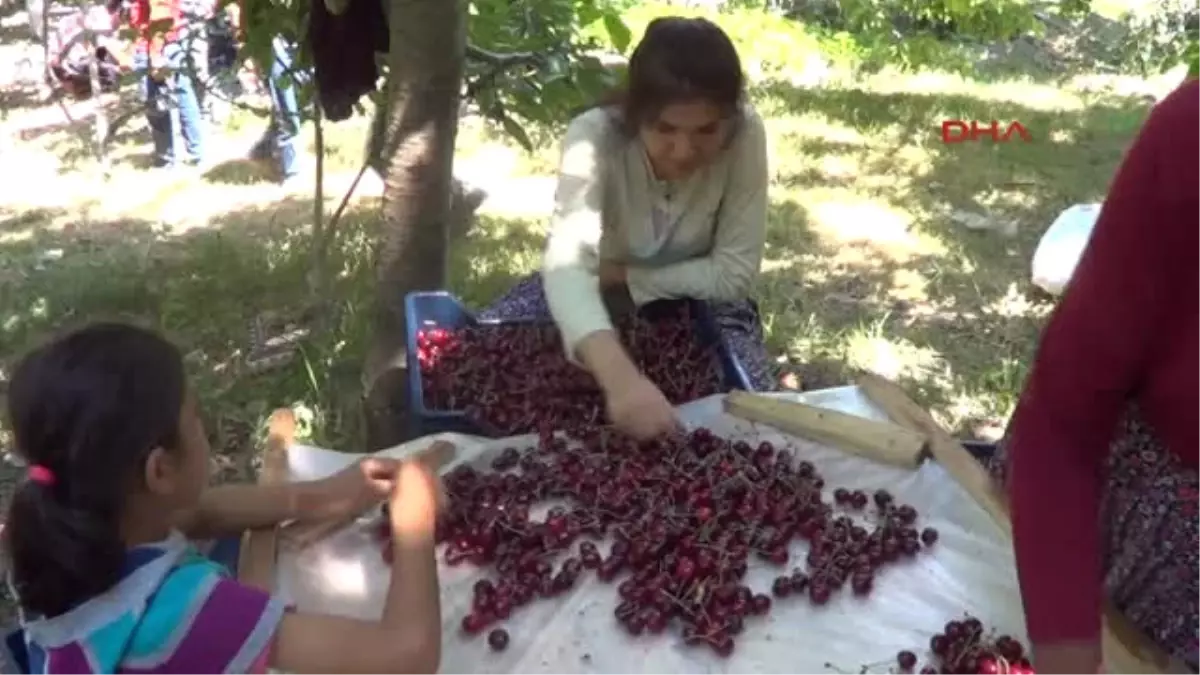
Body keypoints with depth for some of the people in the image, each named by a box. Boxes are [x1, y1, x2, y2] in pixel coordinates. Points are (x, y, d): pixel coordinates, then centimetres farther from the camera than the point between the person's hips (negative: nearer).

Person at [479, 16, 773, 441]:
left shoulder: (745, 134, -28)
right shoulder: (595, 134, -32)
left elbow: (734, 273, -21)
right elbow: (568, 262, -47)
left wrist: (622, 275, -22)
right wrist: (620, 375, -64)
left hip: (694, 298, 0)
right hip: (597, 292, 0)